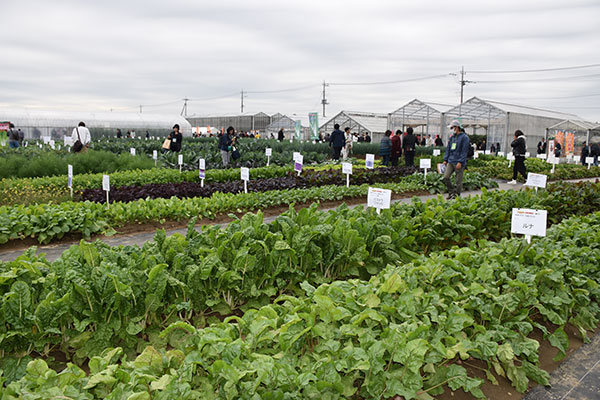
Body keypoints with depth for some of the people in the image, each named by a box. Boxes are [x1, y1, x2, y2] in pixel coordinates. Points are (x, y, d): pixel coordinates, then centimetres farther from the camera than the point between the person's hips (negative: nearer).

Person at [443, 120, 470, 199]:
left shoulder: (464, 137, -6)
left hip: (459, 163, -6)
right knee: (446, 177, -5)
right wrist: (445, 159, 11)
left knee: (458, 180, 1)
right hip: (450, 161, 6)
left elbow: (464, 151, -12)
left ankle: (457, 195, 13)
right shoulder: (452, 137, 15)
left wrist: (460, 162, -18)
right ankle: (451, 191, 12)